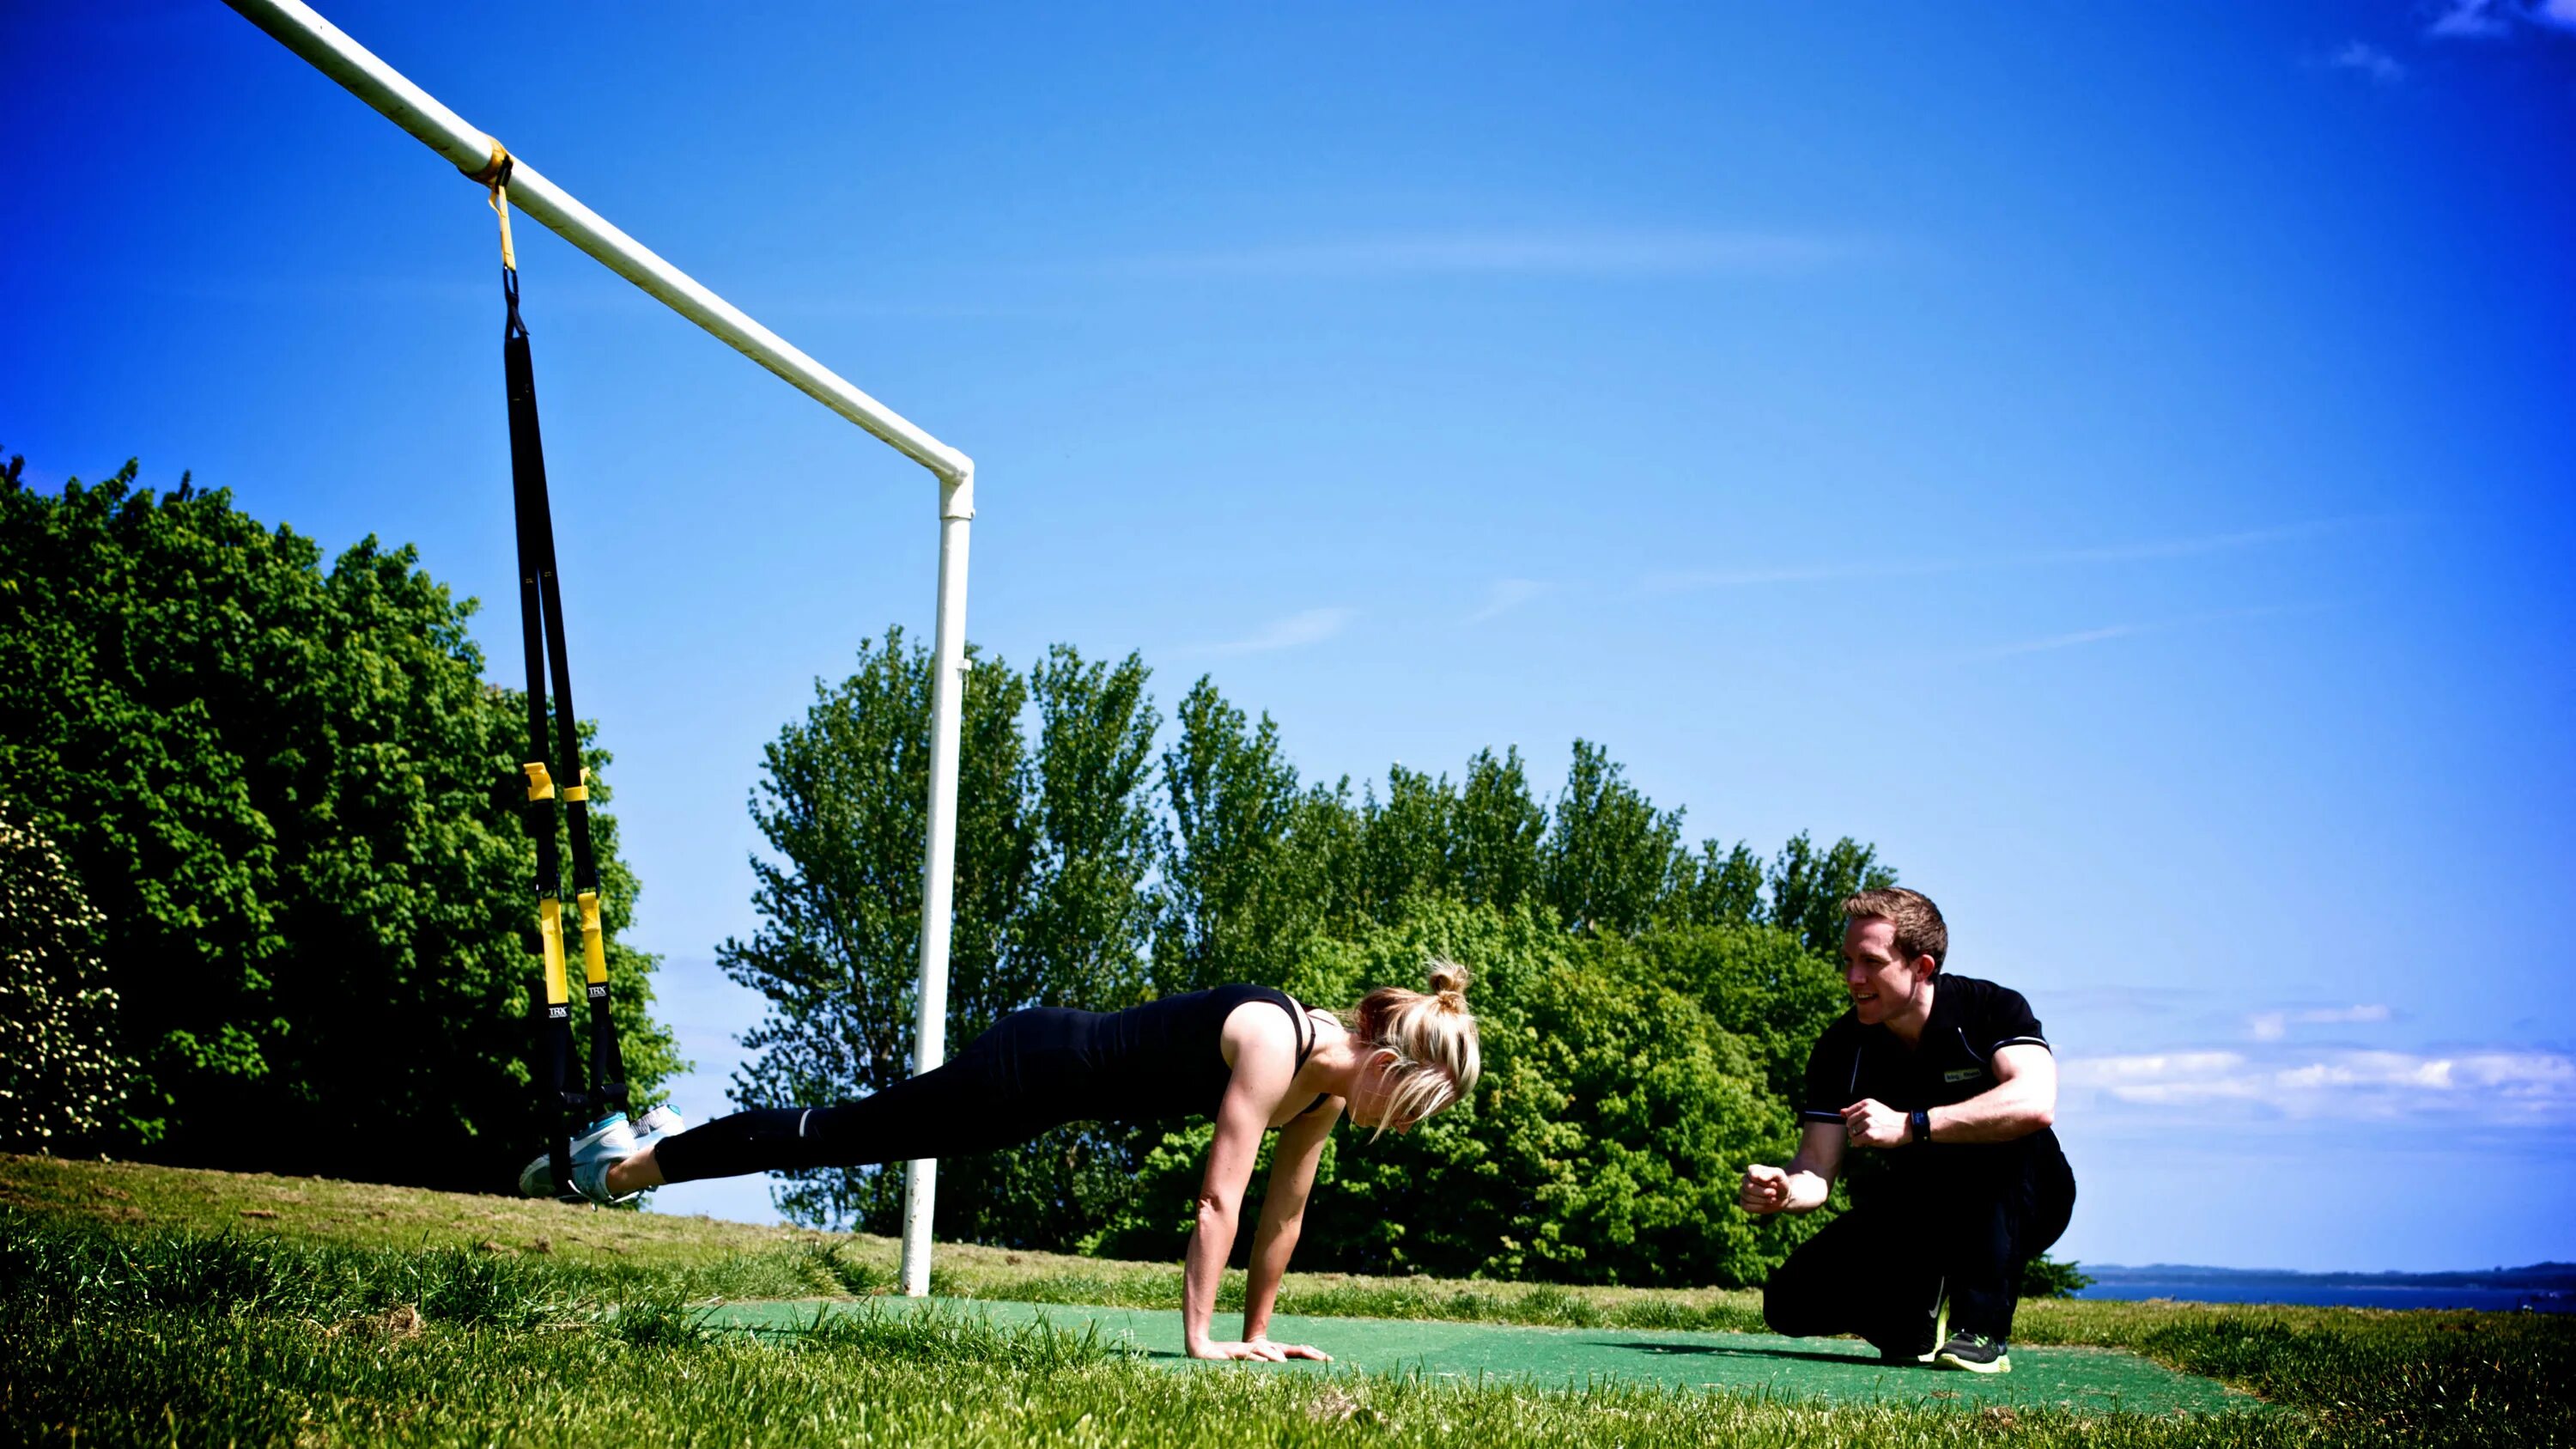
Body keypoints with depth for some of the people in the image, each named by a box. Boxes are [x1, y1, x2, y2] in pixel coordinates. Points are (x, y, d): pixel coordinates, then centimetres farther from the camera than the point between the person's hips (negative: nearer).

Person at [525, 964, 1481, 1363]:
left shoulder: (1327, 1083, -2)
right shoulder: (1275, 1048, -28)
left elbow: (1285, 1209, 6)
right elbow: (1220, 1195, -30)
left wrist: (1256, 1331, 8)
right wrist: (1198, 1336, -26)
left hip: (1071, 1090, 7)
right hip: (1039, 1067, -7)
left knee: (854, 1137, 17)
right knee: (835, 1133, 3)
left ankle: (643, 1153, 31)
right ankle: (622, 1165, 16)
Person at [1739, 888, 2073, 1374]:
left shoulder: (1992, 1009, -18)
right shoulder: (1841, 1047, -8)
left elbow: (2035, 1104, -39)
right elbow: (1816, 1171, -12)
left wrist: (1909, 1126, -43)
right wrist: (1783, 1190, -37)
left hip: (2018, 1208, -3)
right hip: (1915, 1220, 3)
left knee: (2004, 1140, -37)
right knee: (1792, 1304, -17)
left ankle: (1983, 1331, -27)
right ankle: (1921, 1323, 10)